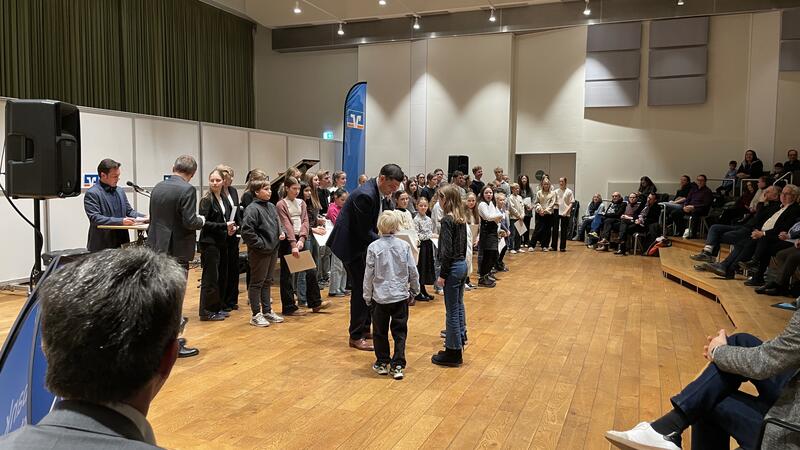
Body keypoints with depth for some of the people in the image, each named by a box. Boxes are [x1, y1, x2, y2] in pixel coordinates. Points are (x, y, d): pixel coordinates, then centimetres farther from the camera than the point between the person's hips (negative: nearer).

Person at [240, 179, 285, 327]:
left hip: (272, 250, 8)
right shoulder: (252, 208, -16)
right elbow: (246, 231, -22)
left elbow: (277, 223, 24)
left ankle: (267, 311, 28)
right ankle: (256, 315, 11)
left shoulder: (271, 206, 10)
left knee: (267, 282, 17)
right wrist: (261, 245, -18)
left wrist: (281, 232, 4)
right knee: (257, 283, 3)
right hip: (259, 252, -8)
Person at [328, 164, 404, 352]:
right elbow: (364, 232, -25)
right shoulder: (365, 195, -28)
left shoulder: (382, 194, 0)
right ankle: (356, 336, 6)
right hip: (352, 244, -9)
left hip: (365, 244, 9)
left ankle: (365, 328, 27)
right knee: (361, 289, -5)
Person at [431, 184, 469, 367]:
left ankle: (453, 352, 5)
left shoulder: (447, 220, -17)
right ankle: (460, 338, 37)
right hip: (462, 265, 9)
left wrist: (443, 274, -16)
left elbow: (447, 250, -20)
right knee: (458, 305, 22)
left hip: (453, 267, -9)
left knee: (452, 310, -2)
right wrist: (461, 261, 19)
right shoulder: (461, 218, 8)